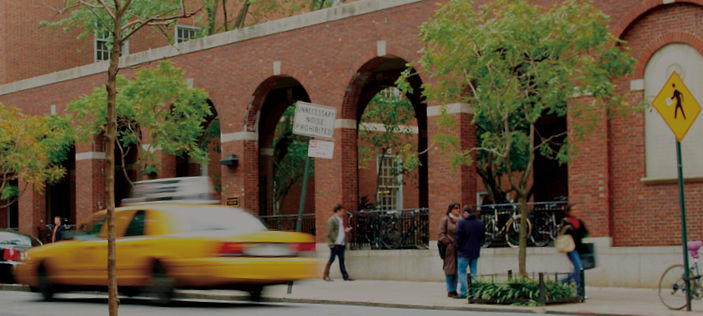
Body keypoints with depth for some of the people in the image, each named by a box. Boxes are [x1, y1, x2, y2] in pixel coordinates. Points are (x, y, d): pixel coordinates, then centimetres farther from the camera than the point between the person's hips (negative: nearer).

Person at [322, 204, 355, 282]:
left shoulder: (341, 219, 20)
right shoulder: (332, 220, -8)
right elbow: (330, 232, -13)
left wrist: (346, 230, 10)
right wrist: (335, 241, -18)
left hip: (341, 243, 8)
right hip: (335, 243, -8)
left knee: (342, 260, 6)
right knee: (332, 259, -4)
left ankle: (345, 276, 5)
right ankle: (325, 275, 3)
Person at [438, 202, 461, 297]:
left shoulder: (460, 220, 14)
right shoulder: (445, 220, -2)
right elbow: (441, 234, -6)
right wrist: (448, 243, -14)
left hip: (459, 248, 6)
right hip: (450, 248, -6)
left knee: (457, 269, 8)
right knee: (450, 269, -4)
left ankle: (454, 290, 14)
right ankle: (450, 291, 1)